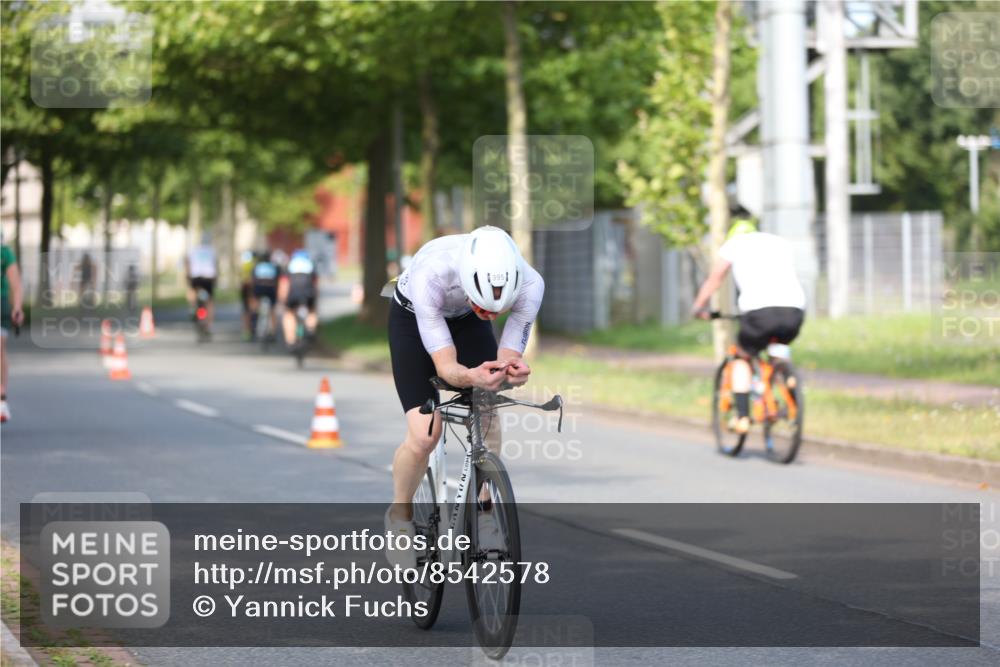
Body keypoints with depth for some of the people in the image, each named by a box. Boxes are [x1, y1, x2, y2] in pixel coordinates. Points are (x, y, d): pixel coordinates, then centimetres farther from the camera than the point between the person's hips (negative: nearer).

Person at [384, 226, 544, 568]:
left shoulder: (529, 284, -35)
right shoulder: (430, 275, -43)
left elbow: (508, 357, -27)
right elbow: (445, 365, -40)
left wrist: (514, 371, -51)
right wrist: (472, 377, -62)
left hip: (466, 321, 3)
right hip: (413, 318, -3)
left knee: (489, 426, -10)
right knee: (425, 434, -17)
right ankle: (400, 515, 10)